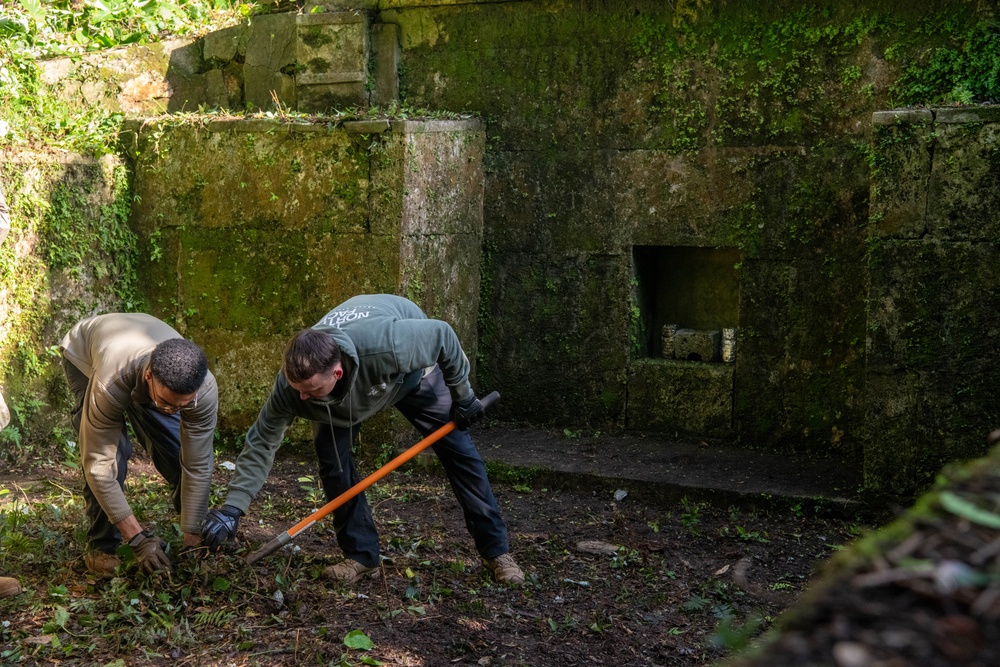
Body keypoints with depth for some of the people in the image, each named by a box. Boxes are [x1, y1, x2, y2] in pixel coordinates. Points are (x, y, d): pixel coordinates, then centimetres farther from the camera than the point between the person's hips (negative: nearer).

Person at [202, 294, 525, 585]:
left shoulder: (387, 346, -50)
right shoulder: (293, 381, -37)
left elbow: (442, 335, -31)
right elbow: (261, 443, -27)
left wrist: (462, 395, -18)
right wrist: (231, 509, -32)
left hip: (411, 368, -2)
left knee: (458, 449, -4)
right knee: (331, 455, -16)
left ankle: (496, 551, 9)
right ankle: (361, 554, -1)